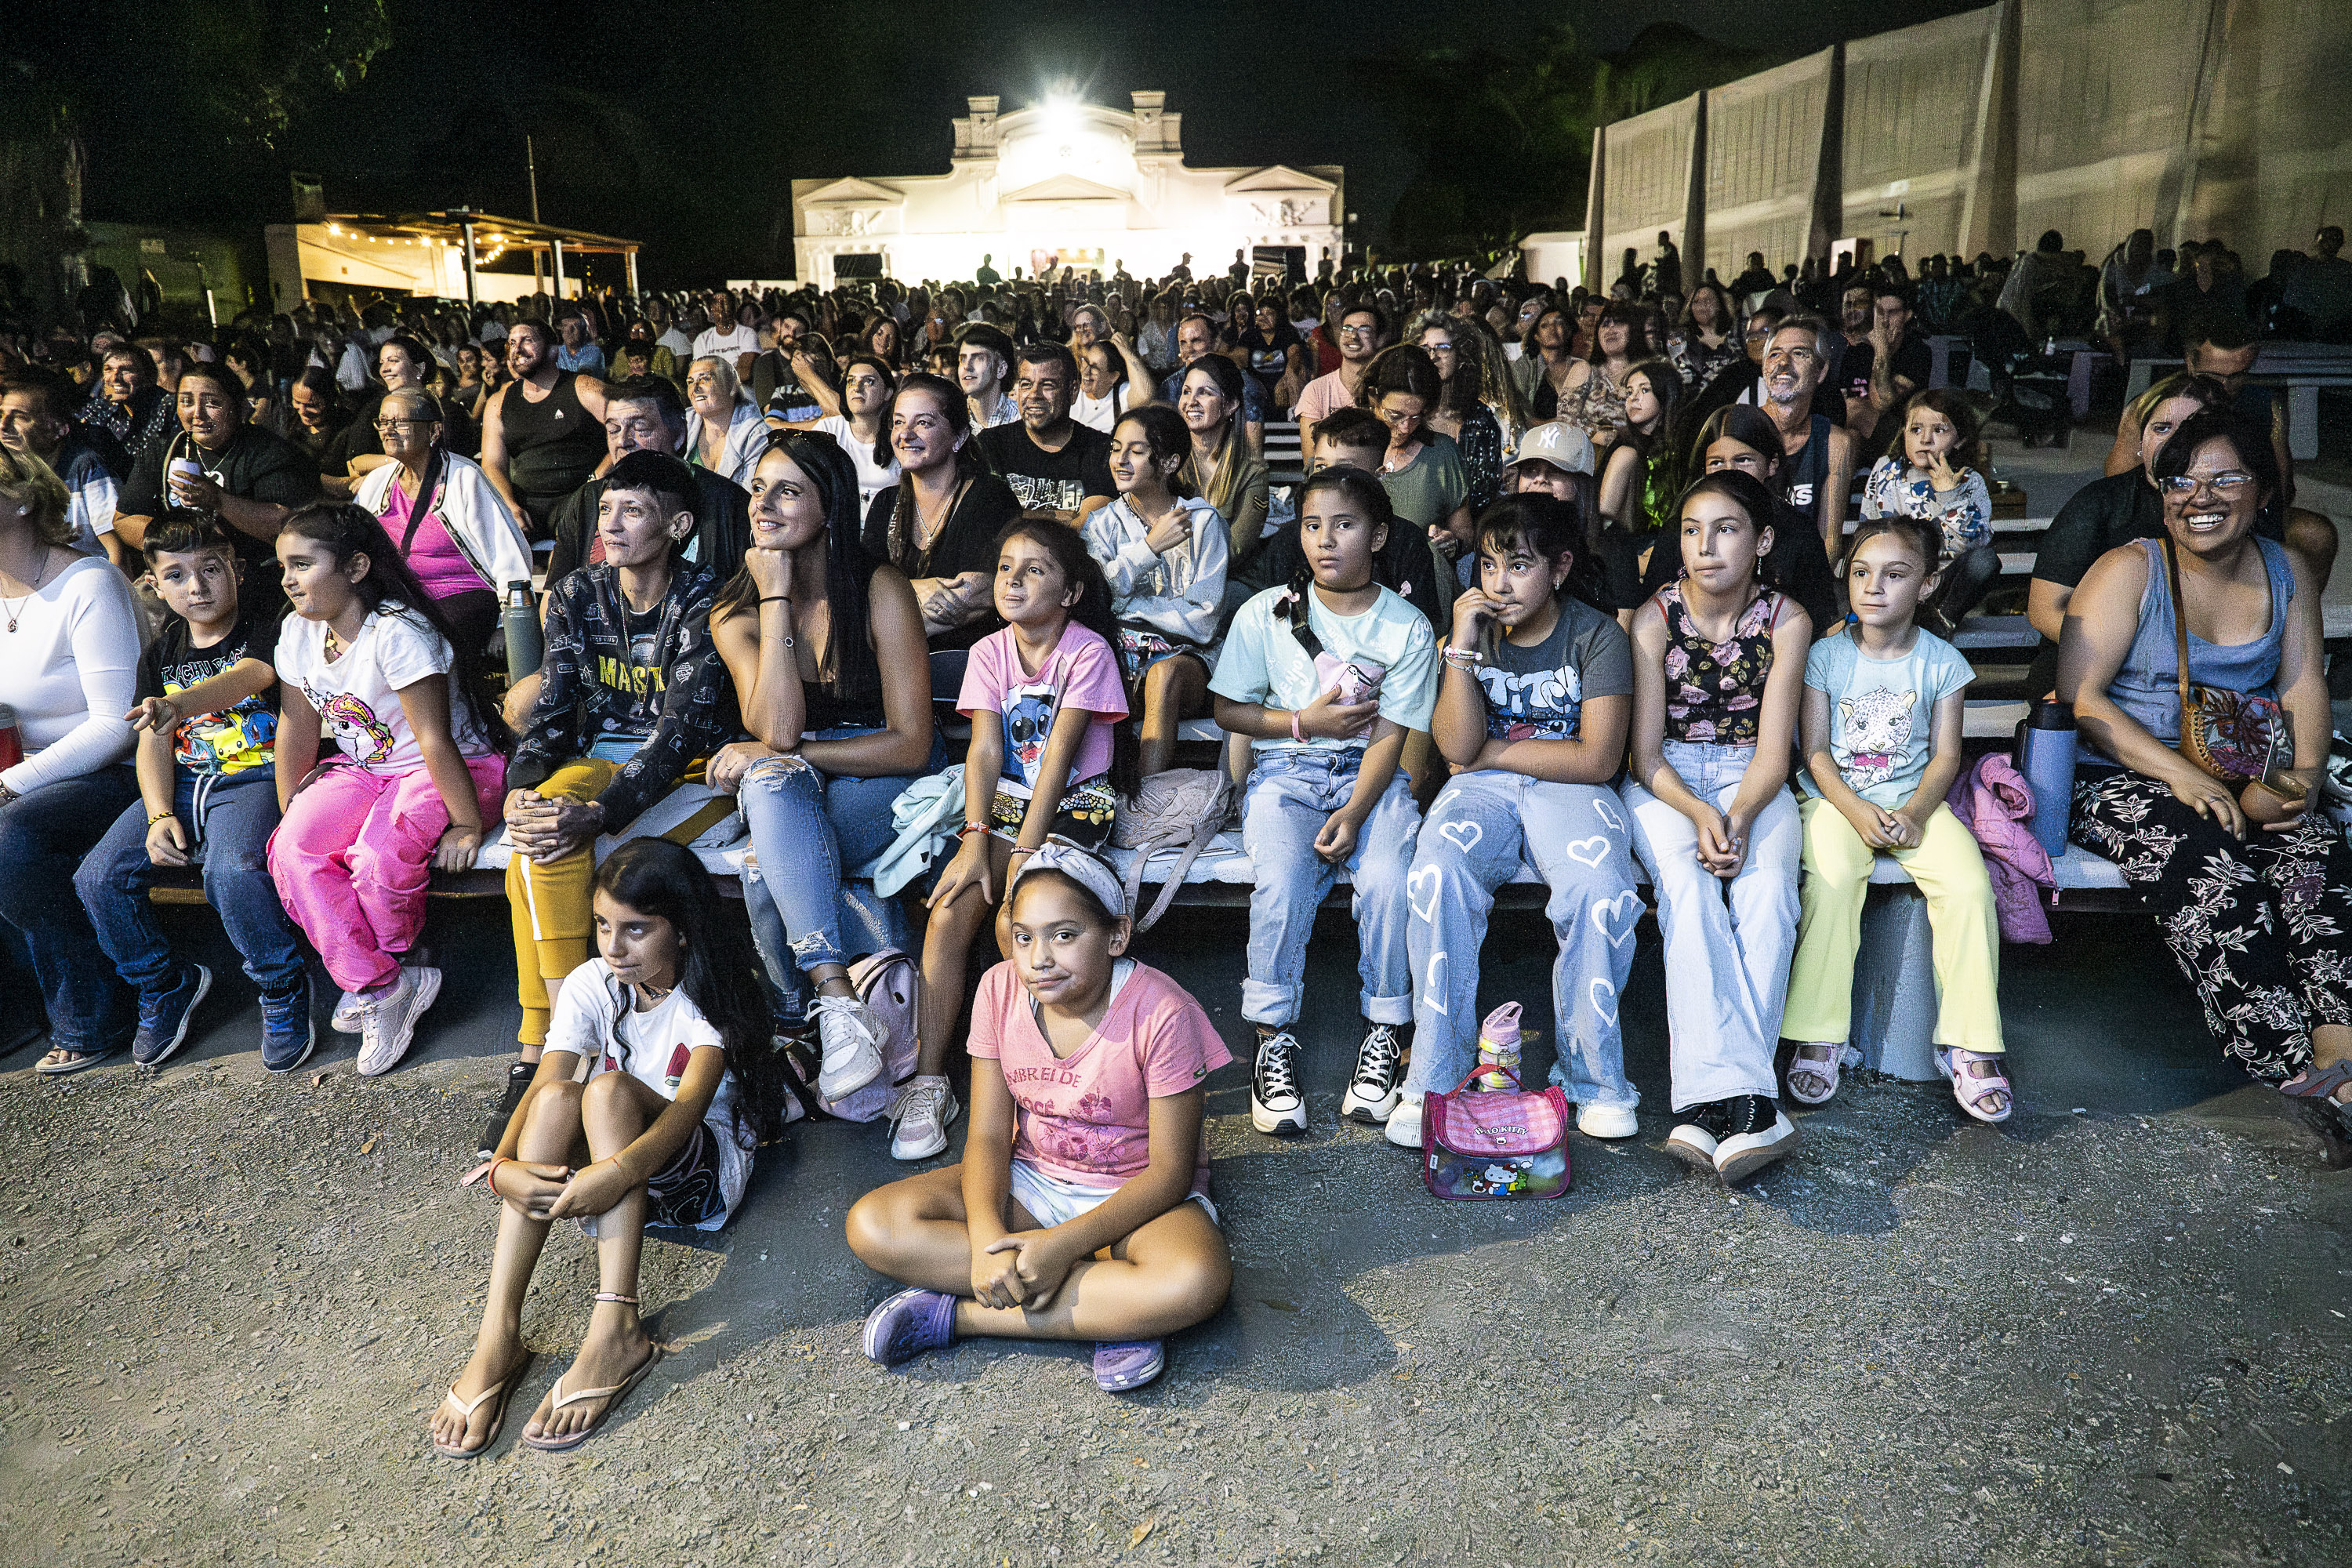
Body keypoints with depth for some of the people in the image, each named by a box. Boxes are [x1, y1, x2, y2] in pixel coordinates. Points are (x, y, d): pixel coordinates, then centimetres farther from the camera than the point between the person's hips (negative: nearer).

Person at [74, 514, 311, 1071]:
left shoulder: (267, 629, -3)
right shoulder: (161, 653, 14)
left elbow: (247, 677, -26)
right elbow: (153, 743, 9)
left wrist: (179, 704, -47)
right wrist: (160, 816, -8)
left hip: (254, 778, -6)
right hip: (181, 783, 6)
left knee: (233, 871, -34)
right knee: (97, 878, -11)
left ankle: (283, 987, -9)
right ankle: (166, 984, 15)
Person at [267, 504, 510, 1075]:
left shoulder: (396, 632, -25)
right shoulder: (298, 632, 1)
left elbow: (434, 740, -25)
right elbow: (298, 728, 9)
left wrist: (467, 823, -23)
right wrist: (290, 812, 9)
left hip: (454, 768, -7)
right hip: (362, 768, 8)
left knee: (381, 854, -31)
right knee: (292, 850, -18)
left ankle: (378, 970, 2)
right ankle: (384, 986, -15)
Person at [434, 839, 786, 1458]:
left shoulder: (712, 992, -13)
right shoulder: (590, 985, -2)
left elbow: (691, 1100, -29)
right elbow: (541, 1086, -14)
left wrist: (622, 1168, -47)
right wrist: (503, 1165, -34)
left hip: (701, 1169, -4)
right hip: (611, 1178, 4)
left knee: (609, 1091, -31)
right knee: (558, 1098, -27)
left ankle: (615, 1331, -41)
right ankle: (497, 1338, -34)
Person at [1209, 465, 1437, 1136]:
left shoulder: (1408, 629, 1)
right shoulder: (1265, 614, 3)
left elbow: (1390, 735, -5)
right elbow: (1227, 710, 8)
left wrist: (1355, 811, -20)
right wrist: (1304, 721, -7)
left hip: (1372, 776, 0)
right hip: (1285, 772, 0)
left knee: (1388, 880, -29)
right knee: (1282, 881, -30)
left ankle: (1385, 1031, -9)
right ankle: (1274, 1038, -13)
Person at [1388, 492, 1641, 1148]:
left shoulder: (1597, 636, -1)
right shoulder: (1473, 631, 6)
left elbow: (1597, 759, -11)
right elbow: (1458, 746, -8)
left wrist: (1492, 751, -6)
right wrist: (1464, 646, -14)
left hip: (1568, 791, -1)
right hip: (1482, 792, 2)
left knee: (1602, 891, -32)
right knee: (1437, 874, -31)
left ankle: (1592, 1076, -10)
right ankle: (1437, 1077, -21)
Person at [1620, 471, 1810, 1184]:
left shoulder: (1786, 621, -2)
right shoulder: (1655, 618, -6)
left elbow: (1772, 751, -5)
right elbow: (1646, 753, -6)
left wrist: (1740, 817, -24)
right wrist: (1699, 814, -24)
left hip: (1751, 777, 1)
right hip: (1667, 778, -1)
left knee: (1766, 892, -30)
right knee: (1689, 887, -32)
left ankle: (1711, 1108, -35)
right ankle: (1743, 1104, -39)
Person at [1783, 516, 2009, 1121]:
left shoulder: (1941, 661, 4)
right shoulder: (1825, 656, 0)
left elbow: (1945, 755, 2)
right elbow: (1815, 752, -3)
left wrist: (1914, 813, -16)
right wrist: (1857, 812, -18)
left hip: (1915, 800, 1)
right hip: (1837, 799, -1)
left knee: (1969, 885, -24)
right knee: (1831, 880, -31)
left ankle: (1968, 1045, -11)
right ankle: (1819, 1037, -20)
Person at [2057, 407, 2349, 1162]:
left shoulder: (2287, 572, 13)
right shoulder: (2130, 569, -4)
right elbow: (2079, 698, -12)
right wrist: (2181, 776, -20)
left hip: (2241, 781, 5)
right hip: (2120, 780, -5)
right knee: (2210, 870, -31)